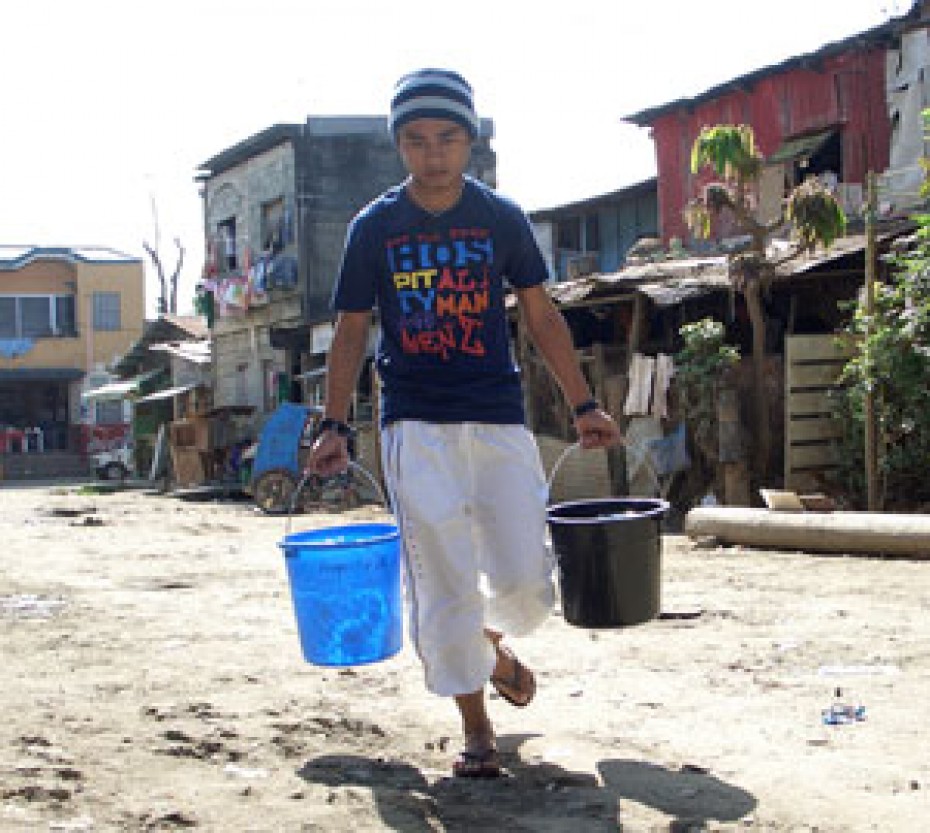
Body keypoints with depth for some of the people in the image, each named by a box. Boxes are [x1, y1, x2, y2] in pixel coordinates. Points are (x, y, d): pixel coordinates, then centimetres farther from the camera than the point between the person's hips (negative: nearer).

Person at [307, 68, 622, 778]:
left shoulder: (501, 218, 3)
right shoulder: (375, 227, 1)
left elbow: (542, 316, 9)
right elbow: (352, 330, 6)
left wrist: (584, 405, 5)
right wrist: (334, 425, -1)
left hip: (499, 418, 1)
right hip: (416, 425, -1)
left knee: (527, 579, -2)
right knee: (444, 583, -3)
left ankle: (493, 640, 34)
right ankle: (475, 726, 12)